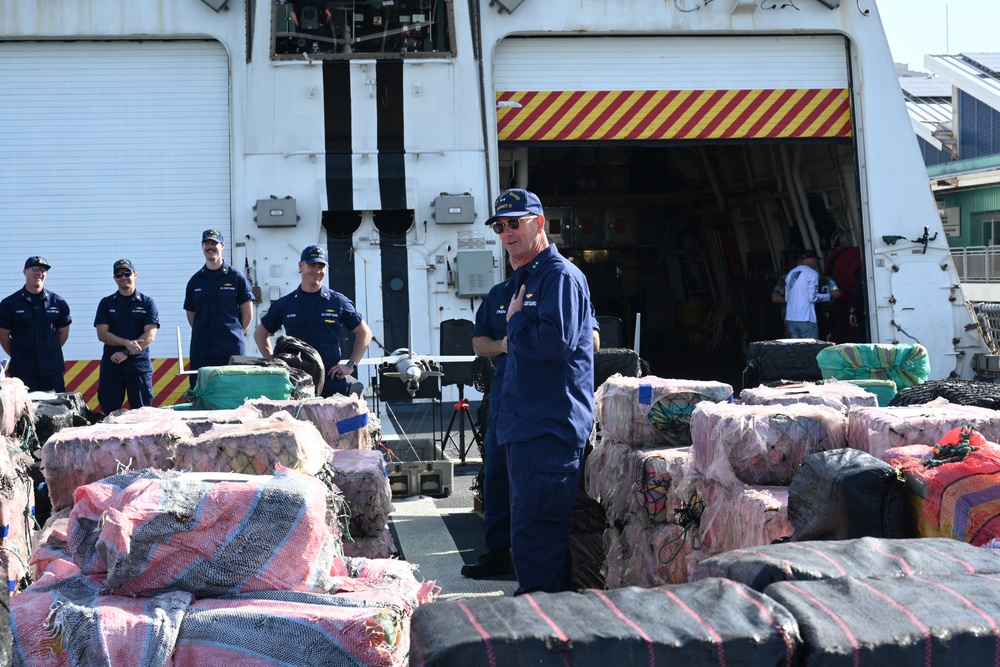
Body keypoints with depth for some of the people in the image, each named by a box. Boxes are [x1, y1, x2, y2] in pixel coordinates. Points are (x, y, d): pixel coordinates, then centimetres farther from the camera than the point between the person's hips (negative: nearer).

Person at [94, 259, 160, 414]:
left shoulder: (147, 303, 6)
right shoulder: (106, 303, 11)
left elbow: (149, 336, -4)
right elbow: (102, 334, 1)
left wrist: (126, 353, -14)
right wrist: (127, 343, -15)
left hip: (139, 366, -1)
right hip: (111, 366, 1)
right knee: (109, 414, -1)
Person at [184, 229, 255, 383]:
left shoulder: (237, 278, 4)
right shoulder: (195, 281, 13)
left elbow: (248, 315, 6)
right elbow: (191, 315, 18)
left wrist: (234, 334, 5)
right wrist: (204, 334, 9)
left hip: (232, 350, -3)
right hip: (201, 350, 3)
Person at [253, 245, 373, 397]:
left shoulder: (339, 302, 5)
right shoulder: (284, 304, 9)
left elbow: (364, 333, 12)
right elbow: (260, 334, 21)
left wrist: (350, 365, 3)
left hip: (333, 384, -1)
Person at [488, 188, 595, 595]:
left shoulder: (561, 276, -11)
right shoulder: (525, 279, 20)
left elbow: (556, 342, -24)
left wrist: (515, 323, -10)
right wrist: (515, 339, 9)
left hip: (550, 428, -11)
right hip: (527, 425, 11)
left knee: (534, 536, -11)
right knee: (543, 533, 17)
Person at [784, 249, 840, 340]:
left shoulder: (790, 274, 15)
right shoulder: (812, 274, -5)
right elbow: (813, 297, -12)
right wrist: (830, 296, 0)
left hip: (790, 319, 7)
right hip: (805, 319, -7)